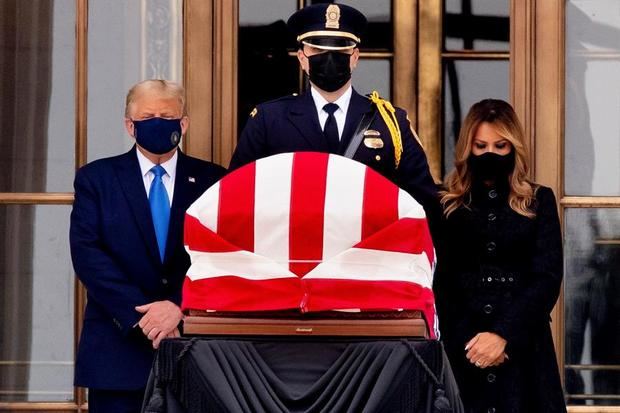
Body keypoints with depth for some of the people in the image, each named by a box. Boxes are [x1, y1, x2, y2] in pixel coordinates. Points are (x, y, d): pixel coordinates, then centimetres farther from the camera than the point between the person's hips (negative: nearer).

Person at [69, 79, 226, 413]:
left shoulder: (211, 180, 7)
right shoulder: (96, 178, 6)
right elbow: (87, 253, -5)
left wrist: (179, 307, -16)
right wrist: (140, 315, -14)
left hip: (192, 345, 1)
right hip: (118, 346, 0)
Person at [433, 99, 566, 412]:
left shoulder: (539, 201, 7)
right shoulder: (447, 206, 6)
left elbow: (548, 277, -2)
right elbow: (439, 282, 2)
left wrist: (503, 334, -14)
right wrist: (466, 340, -12)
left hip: (523, 345, 0)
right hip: (460, 348, 0)